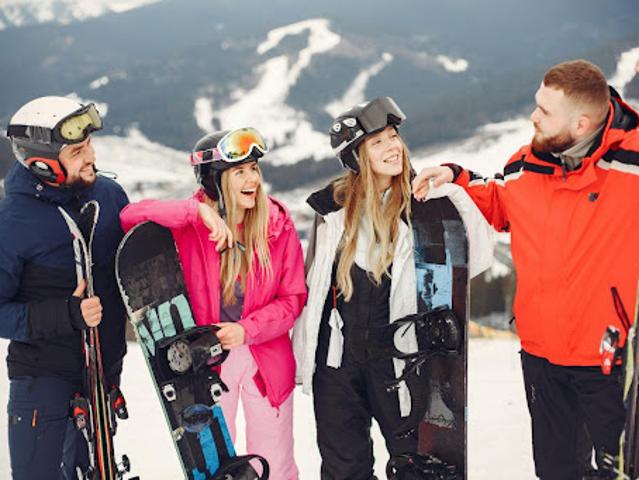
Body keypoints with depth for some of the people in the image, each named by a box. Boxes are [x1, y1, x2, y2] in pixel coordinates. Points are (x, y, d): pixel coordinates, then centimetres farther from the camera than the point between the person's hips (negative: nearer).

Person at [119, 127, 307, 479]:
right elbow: (130, 216, -24)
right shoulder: (190, 225, -10)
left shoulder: (278, 223, -7)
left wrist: (247, 329, -18)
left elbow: (293, 297, -4)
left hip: (267, 360, 1)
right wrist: (198, 212, -32)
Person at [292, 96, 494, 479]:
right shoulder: (334, 206, 2)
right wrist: (301, 352, 11)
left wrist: (454, 194, -22)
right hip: (337, 358, 2)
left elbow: (478, 256, -16)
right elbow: (312, 283, 10)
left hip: (398, 357, -2)